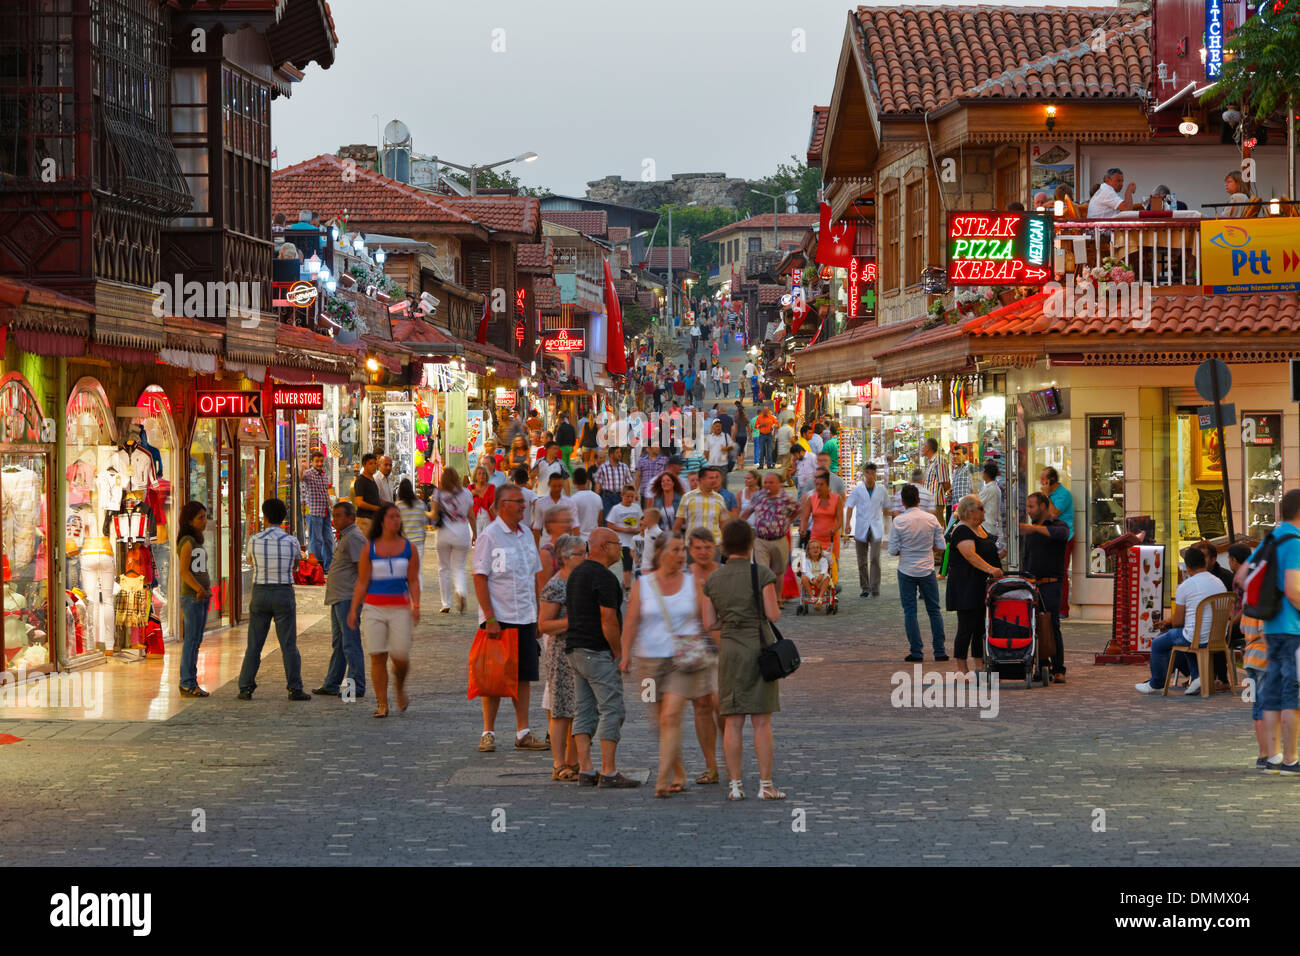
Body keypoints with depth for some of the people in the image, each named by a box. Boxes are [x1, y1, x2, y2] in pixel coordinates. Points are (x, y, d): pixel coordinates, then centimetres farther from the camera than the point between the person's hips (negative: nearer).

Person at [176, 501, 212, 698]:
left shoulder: (197, 541, 16)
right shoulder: (187, 542, -12)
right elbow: (184, 571, -19)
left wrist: (207, 588, 4)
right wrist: (200, 589, -29)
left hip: (201, 598, 9)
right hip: (191, 598, -9)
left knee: (195, 641, 9)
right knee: (191, 641, -7)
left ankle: (190, 684, 12)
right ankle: (187, 685, -4)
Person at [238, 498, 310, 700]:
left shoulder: (254, 540, -4)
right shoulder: (292, 541, -6)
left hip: (260, 593, 1)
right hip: (284, 594, -1)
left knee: (254, 645, 7)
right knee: (288, 645, 2)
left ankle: (245, 688, 4)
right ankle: (295, 689, -1)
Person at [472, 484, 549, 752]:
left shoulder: (526, 534, 12)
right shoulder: (489, 536, -8)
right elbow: (480, 579, -11)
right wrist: (490, 618, -17)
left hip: (525, 617, 6)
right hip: (499, 618, -6)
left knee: (524, 675, 6)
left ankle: (523, 733, 10)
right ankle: (488, 733, 5)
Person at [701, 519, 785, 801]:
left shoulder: (712, 580, 4)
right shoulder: (762, 574, -7)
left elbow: (709, 624, 4)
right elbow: (773, 614, -9)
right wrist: (776, 610, 13)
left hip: (729, 650, 3)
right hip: (759, 649, -3)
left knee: (733, 722, 5)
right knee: (762, 722, 0)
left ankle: (734, 785, 3)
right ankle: (765, 785, 0)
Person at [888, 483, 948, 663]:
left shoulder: (898, 521, -11)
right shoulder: (931, 519, -5)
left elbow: (893, 550, -9)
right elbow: (941, 546, -1)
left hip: (907, 571, -2)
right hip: (927, 570, 2)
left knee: (910, 612, 5)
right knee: (934, 611, 10)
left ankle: (916, 652, 2)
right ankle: (939, 651, 10)